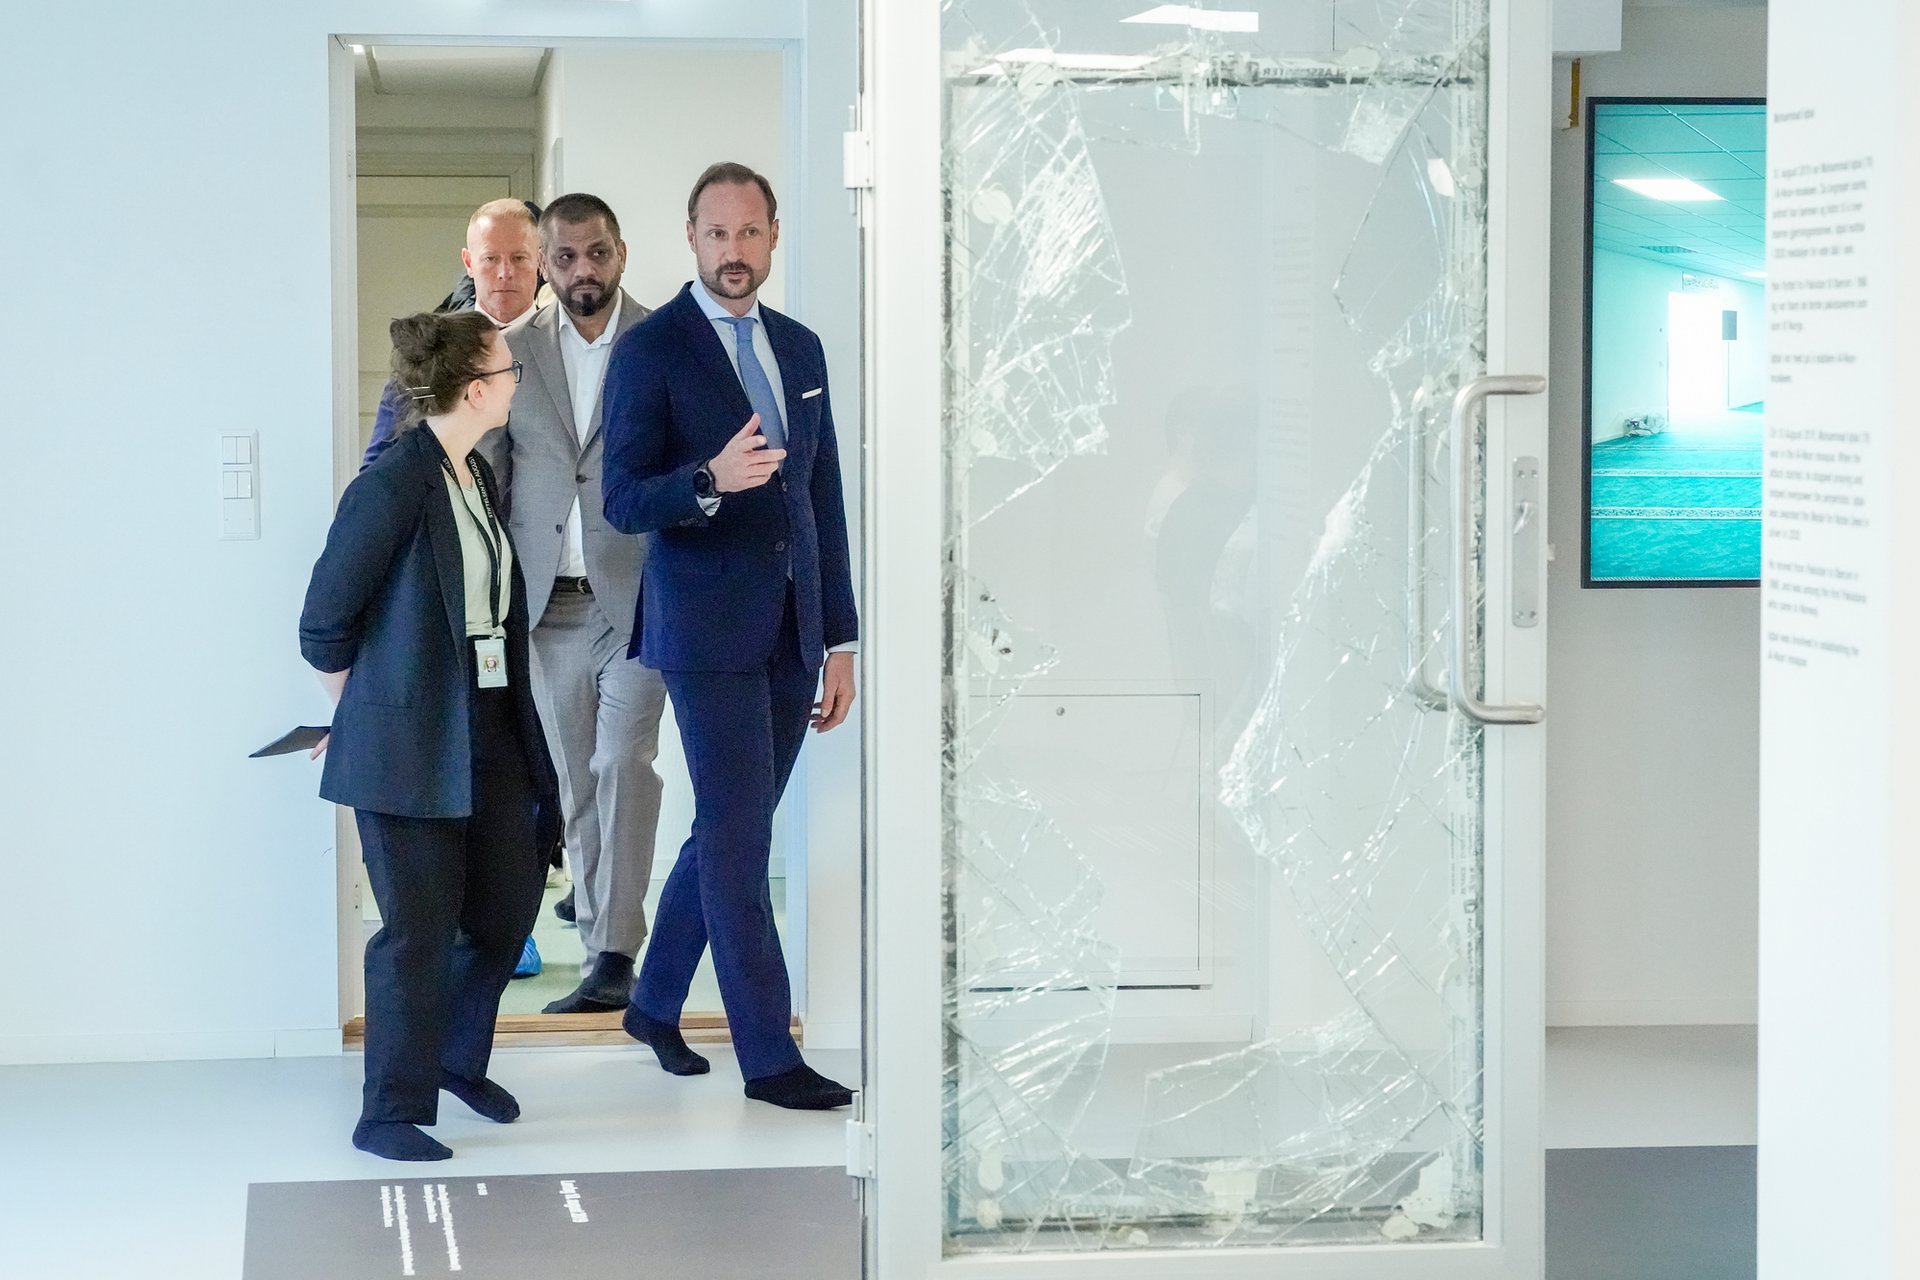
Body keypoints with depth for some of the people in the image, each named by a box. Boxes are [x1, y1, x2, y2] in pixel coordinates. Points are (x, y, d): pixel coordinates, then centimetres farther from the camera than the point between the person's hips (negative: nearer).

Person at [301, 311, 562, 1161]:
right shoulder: (392, 487, -17)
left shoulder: (480, 477, 9)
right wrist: (366, 709, 3)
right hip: (407, 747, -8)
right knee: (418, 929, -1)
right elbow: (324, 626, -11)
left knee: (507, 906, 13)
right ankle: (390, 1113, 11)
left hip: (489, 734, 8)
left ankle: (458, 1059, 35)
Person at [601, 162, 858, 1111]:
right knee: (739, 839, -5)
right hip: (708, 630, -6)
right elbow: (623, 501, -10)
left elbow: (824, 500, 15)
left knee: (729, 829, 13)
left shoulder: (801, 348, 13)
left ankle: (655, 1004, 30)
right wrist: (710, 481, -30)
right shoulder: (651, 350, -5)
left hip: (791, 631, 6)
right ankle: (768, 1056, 0)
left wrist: (840, 640, 13)